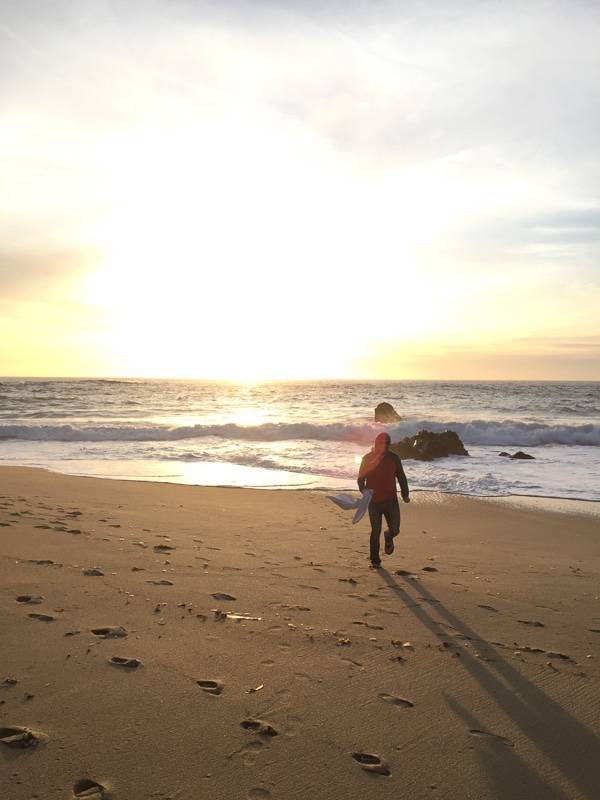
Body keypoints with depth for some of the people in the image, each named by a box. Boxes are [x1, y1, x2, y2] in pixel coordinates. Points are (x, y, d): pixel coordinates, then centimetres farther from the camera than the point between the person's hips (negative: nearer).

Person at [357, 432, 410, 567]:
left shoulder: (393, 458, 2)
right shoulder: (368, 458, -1)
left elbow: (401, 477, 10)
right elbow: (361, 478, 2)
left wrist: (405, 494, 7)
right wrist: (364, 491, -16)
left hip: (390, 500, 1)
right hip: (374, 501, -1)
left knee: (394, 529, -6)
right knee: (376, 531, 0)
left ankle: (389, 538, 32)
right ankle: (375, 559, 16)